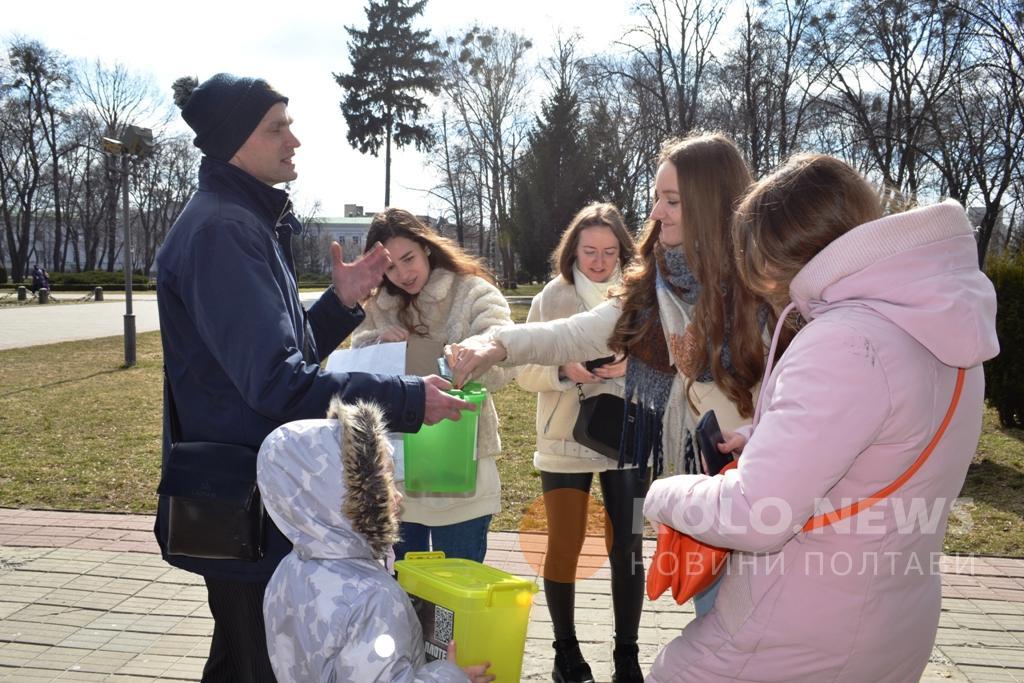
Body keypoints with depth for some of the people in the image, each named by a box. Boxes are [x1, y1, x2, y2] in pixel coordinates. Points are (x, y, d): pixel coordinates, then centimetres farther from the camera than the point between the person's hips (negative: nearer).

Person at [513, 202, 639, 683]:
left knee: (627, 548, 8)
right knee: (565, 546, 9)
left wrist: (632, 366, -22)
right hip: (565, 442, 0)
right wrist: (565, 370, -22)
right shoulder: (551, 298, -1)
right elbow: (526, 373, -3)